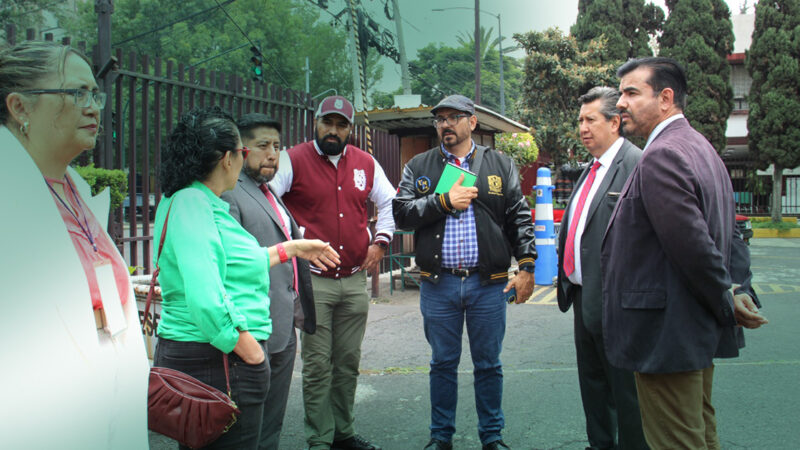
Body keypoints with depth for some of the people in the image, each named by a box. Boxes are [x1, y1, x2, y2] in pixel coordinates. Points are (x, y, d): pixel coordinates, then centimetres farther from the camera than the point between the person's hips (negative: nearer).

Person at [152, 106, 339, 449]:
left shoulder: (187, 201, 13)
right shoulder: (191, 204, -18)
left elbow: (234, 264, 24)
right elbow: (205, 300, -28)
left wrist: (291, 248, 30)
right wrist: (251, 352, -18)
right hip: (216, 360, -10)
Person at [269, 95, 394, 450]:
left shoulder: (366, 163, 10)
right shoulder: (293, 160, -3)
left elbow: (389, 202, 22)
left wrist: (380, 241, 9)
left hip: (355, 280, 4)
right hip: (312, 280, -4)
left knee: (348, 362, 12)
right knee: (317, 365, -1)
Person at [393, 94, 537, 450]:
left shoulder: (500, 165, 7)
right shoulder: (419, 167, 8)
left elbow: (520, 219, 3)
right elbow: (402, 214, -2)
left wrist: (527, 267, -5)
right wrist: (444, 201, -12)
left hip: (488, 283, 0)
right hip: (438, 284, 1)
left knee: (488, 364, 10)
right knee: (443, 363, 12)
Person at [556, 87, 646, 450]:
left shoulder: (637, 165, -14)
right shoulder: (591, 169, 16)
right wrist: (567, 279, 15)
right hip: (584, 297, 10)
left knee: (626, 391, 4)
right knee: (592, 386, 21)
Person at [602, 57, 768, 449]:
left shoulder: (661, 156, -20)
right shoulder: (701, 148, 14)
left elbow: (693, 245, -24)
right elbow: (723, 238, 16)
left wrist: (728, 306, -10)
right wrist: (731, 297, 13)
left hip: (667, 335, -11)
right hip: (698, 330, 11)